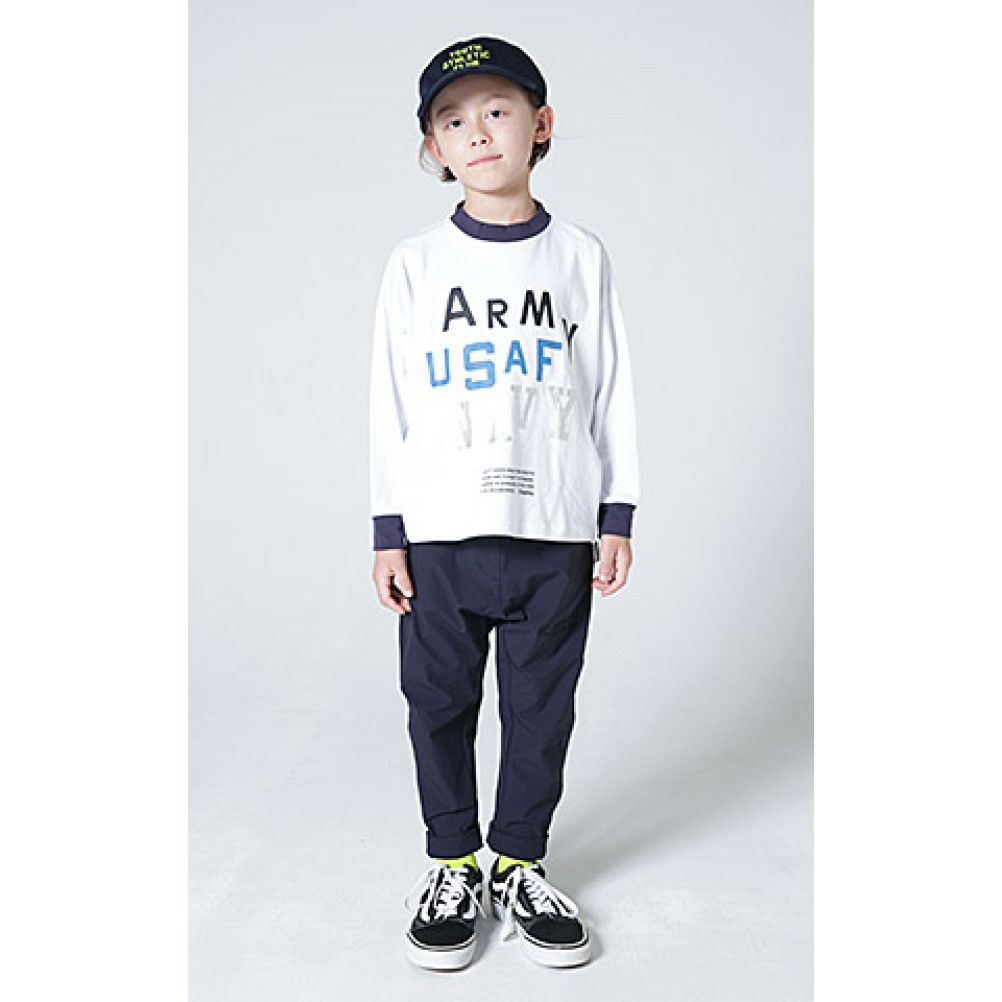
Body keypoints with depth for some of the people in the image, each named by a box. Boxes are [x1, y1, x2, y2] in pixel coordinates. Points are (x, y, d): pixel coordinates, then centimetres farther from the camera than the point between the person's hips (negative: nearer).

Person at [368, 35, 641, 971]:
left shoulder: (581, 256, 6)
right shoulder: (415, 262, 5)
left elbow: (612, 393, 7)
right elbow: (389, 402, 5)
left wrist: (617, 517, 4)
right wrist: (388, 529, 1)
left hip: (557, 533, 0)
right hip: (441, 534, 0)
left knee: (542, 707, 9)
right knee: (439, 704, 9)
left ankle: (520, 863, 29)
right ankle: (452, 863, 29)